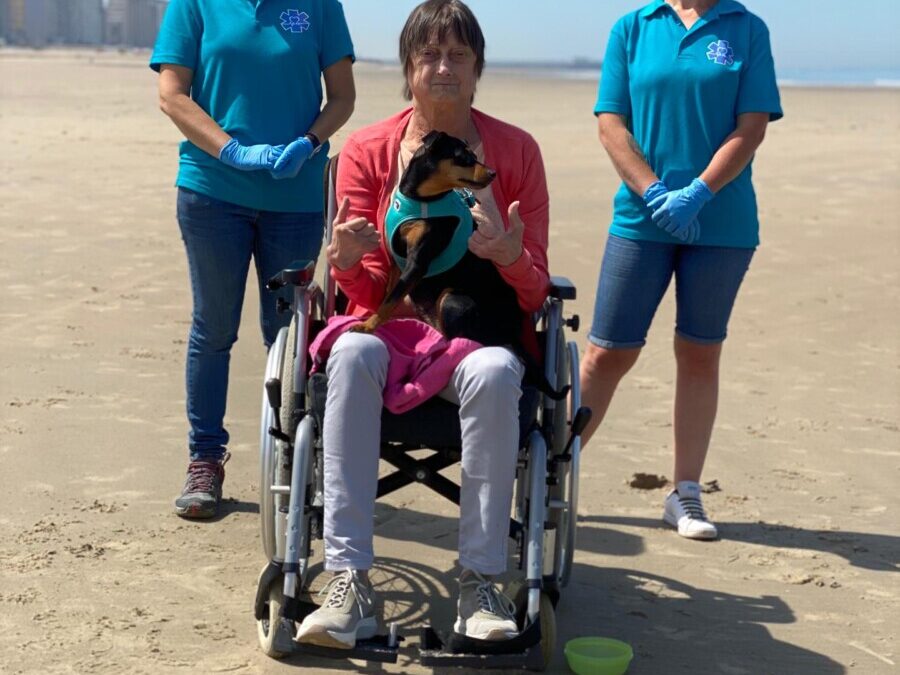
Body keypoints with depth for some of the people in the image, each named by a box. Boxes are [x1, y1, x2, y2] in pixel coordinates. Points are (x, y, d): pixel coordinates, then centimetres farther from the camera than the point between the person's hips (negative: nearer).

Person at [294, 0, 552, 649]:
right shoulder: (368, 150, 3)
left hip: (481, 333, 0)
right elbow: (370, 291, 0)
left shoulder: (515, 151, 2)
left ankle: (481, 584, -27)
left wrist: (512, 257, -24)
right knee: (352, 353, -35)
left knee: (494, 371, -36)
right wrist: (348, 263, -24)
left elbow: (535, 292, 0)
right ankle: (350, 583, -35)